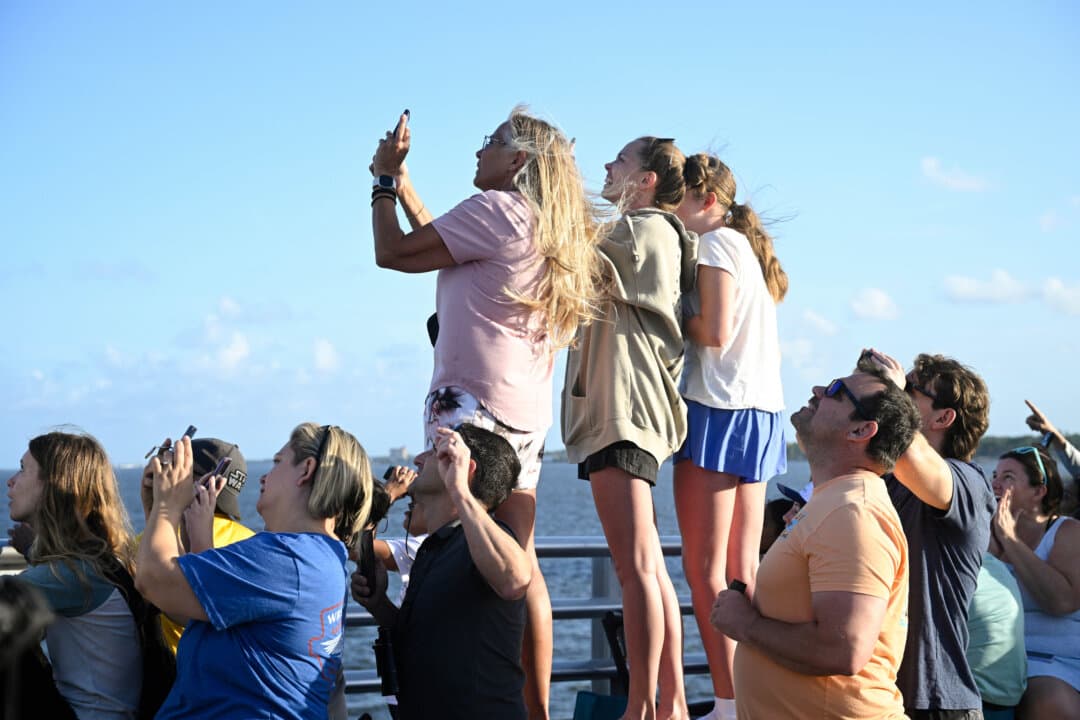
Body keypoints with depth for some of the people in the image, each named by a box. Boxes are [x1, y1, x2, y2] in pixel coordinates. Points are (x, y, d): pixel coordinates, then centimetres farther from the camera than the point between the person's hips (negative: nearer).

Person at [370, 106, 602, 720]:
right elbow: (439, 243, 28)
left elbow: (394, 252, -4)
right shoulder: (547, 227, 20)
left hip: (475, 400, -9)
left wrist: (386, 176, 10)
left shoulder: (497, 208, -6)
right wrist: (399, 180, 32)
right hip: (525, 410, 9)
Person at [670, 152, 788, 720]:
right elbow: (737, 328, 15)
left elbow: (714, 331, -15)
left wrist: (675, 316, 1)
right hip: (761, 410, 9)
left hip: (720, 410, -9)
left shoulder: (716, 243, -6)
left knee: (704, 567, -8)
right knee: (741, 569, 9)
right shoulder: (748, 247, 21)